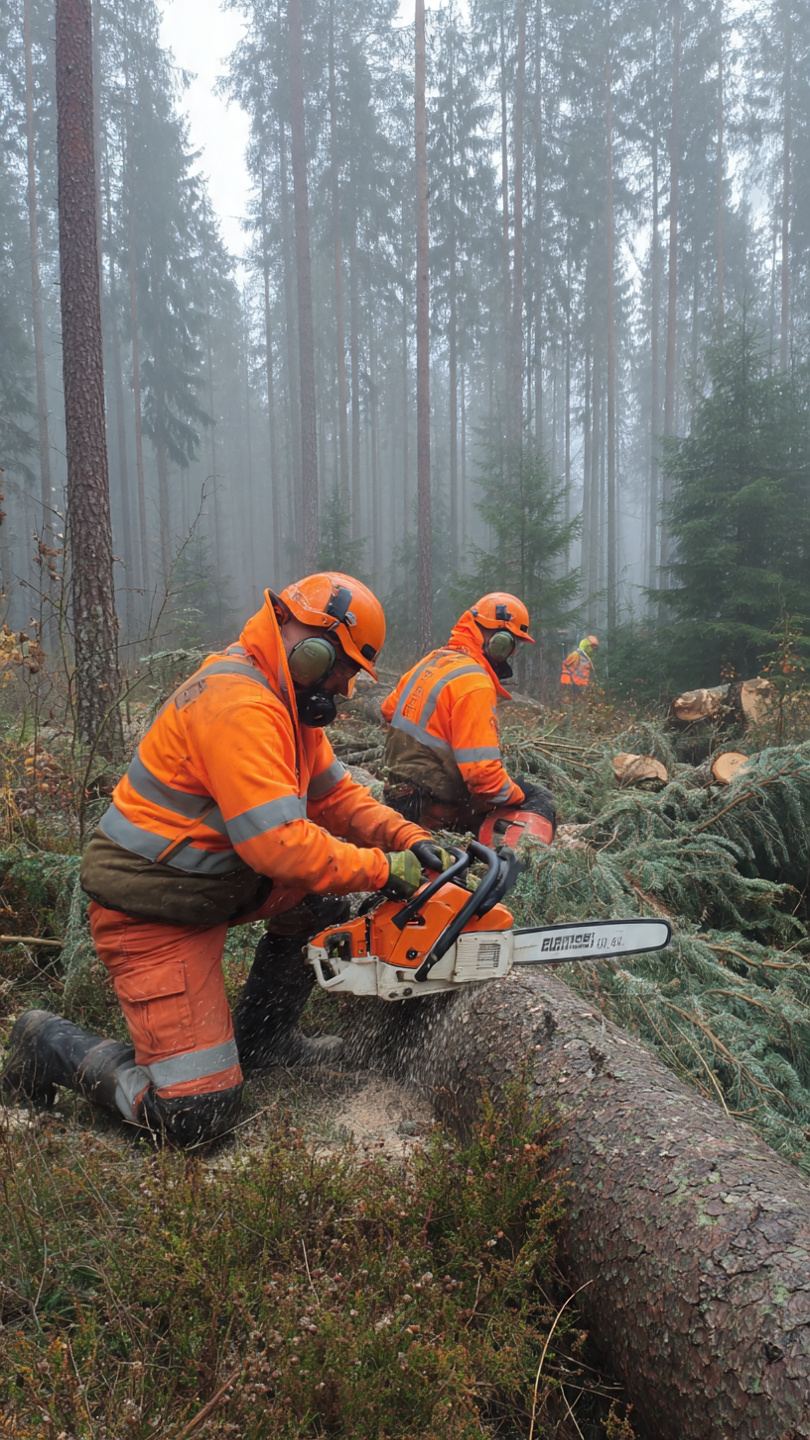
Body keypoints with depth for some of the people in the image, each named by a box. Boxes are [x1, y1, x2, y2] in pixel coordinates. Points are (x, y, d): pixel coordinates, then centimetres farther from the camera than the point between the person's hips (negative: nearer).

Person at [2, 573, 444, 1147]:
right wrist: (383, 869, -20)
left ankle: (262, 1036, 21)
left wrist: (409, 839, -3)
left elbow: (335, 792, 10)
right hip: (153, 913, -10)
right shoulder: (238, 703, -26)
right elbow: (280, 843, -31)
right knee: (197, 1114, -9)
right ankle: (55, 1046, 12)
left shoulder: (284, 699, 6)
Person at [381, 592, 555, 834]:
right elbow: (482, 772, -25)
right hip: (441, 812, -9)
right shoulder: (474, 684, -20)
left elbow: (389, 709, 22)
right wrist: (520, 797, -10)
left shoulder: (431, 660, 7)